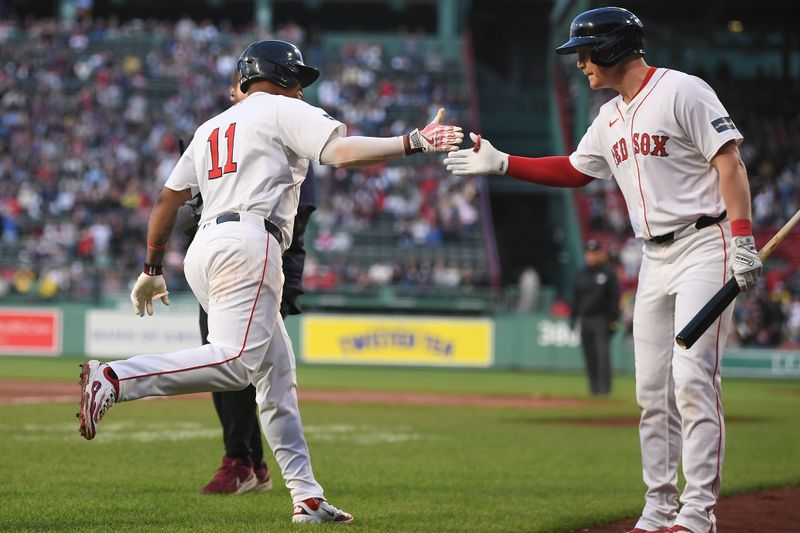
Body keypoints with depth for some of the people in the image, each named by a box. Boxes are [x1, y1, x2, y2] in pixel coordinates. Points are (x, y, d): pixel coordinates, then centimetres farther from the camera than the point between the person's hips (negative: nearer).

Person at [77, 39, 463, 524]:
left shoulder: (211, 128, 29)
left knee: (277, 372, 9)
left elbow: (168, 200, 26)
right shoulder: (283, 110, 9)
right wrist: (413, 143, -9)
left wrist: (152, 271, 30)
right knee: (236, 361, -23)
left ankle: (307, 497, 4)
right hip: (248, 242, -9)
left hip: (204, 249, 9)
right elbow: (343, 152, -8)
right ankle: (115, 379, -37)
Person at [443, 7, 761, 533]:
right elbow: (574, 172, 28)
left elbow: (730, 163, -14)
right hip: (656, 258, 8)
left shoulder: (682, 91, -10)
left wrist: (743, 239, -22)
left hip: (704, 247, -8)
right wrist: (501, 162, 20)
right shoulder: (610, 119, 16)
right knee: (653, 388, 6)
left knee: (691, 376, -15)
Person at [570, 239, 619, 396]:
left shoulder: (608, 273, 2)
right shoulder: (581, 275, 14)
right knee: (589, 356, 4)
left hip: (602, 319, -5)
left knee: (603, 353, -13)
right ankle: (594, 387, 9)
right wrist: (573, 318, 10)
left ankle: (604, 387, -14)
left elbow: (615, 297, -1)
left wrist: (614, 319, -8)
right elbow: (575, 299, 17)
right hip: (585, 320, 5)